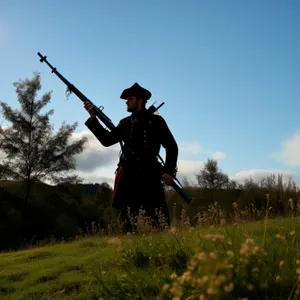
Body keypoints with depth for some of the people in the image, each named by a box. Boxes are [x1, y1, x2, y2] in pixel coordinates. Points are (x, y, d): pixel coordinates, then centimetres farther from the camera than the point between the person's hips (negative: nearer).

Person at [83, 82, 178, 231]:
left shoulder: (156, 120, 5)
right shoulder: (125, 123, 17)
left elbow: (172, 147, 4)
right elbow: (107, 140, 12)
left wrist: (169, 171, -5)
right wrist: (93, 118, 5)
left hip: (150, 174, -4)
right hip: (128, 174, 4)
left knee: (158, 217, -7)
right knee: (128, 215, 5)